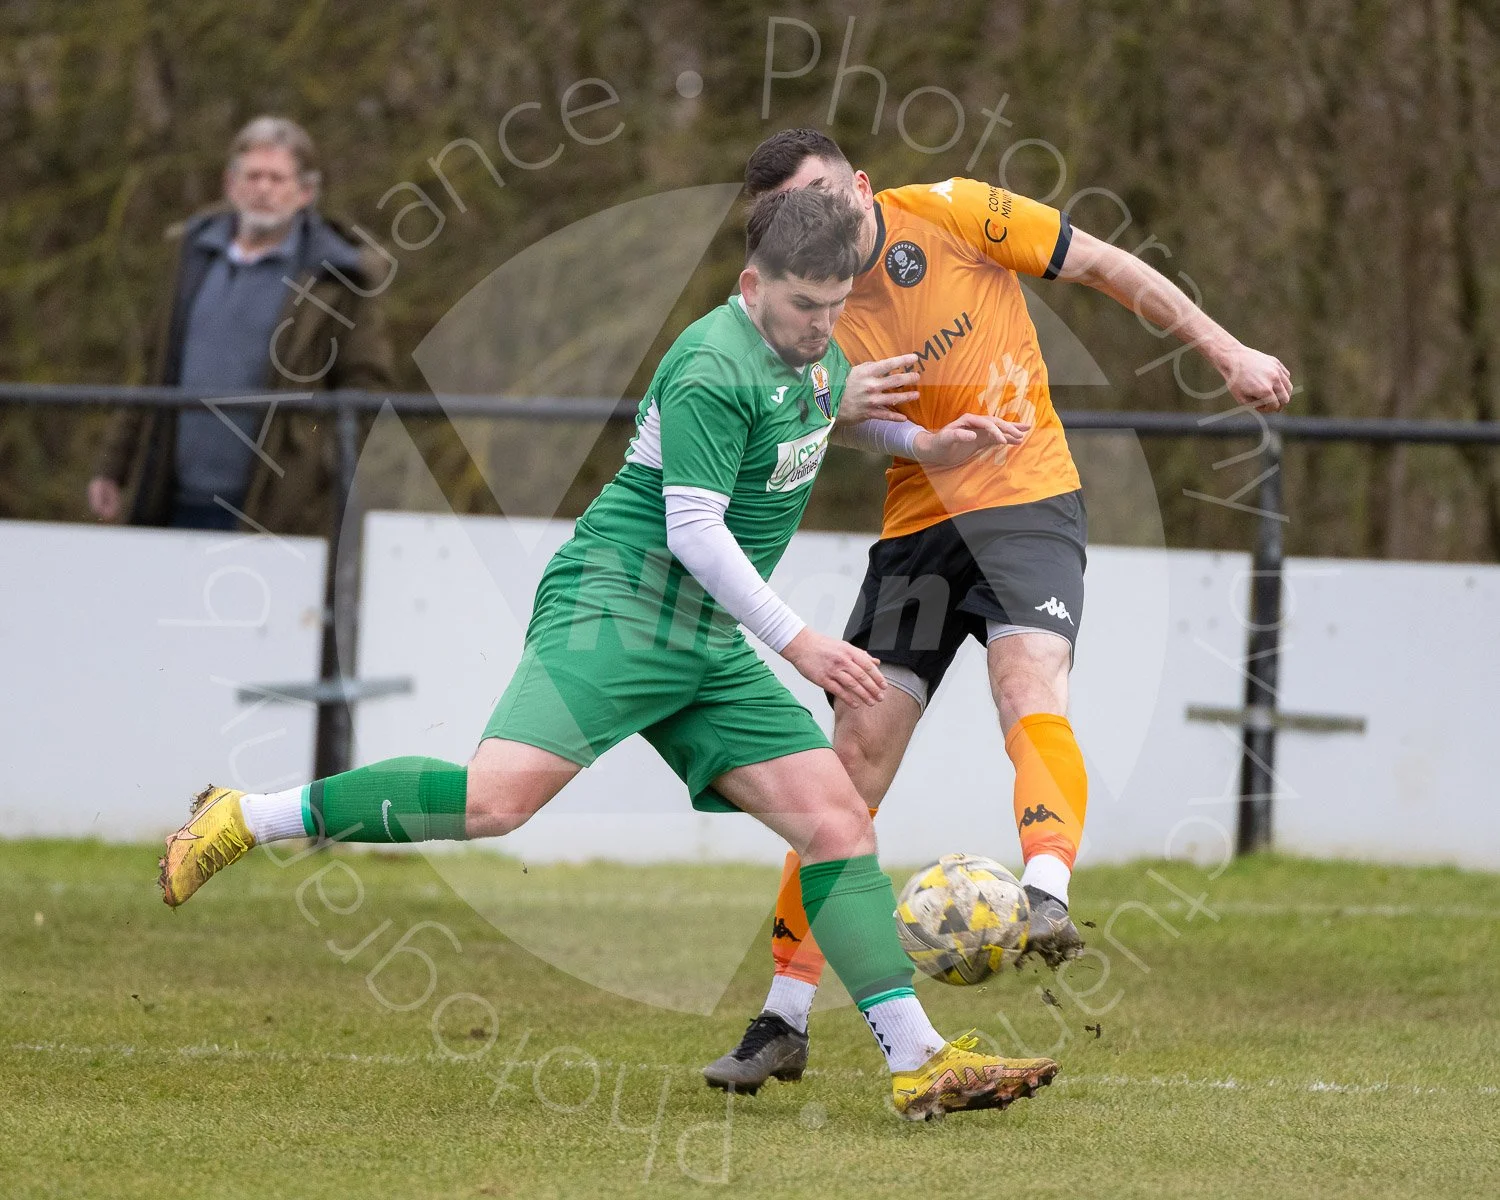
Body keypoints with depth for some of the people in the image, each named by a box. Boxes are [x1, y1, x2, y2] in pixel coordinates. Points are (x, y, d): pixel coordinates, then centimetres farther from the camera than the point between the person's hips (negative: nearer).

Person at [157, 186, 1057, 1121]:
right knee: (498, 798, -27)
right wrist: (798, 643, -18)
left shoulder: (812, 354, 13)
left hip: (710, 645, 9)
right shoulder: (715, 369, -16)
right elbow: (694, 531, -19)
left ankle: (921, 1063, 0)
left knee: (838, 818, -1)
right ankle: (247, 821, -11)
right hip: (612, 611, -9)